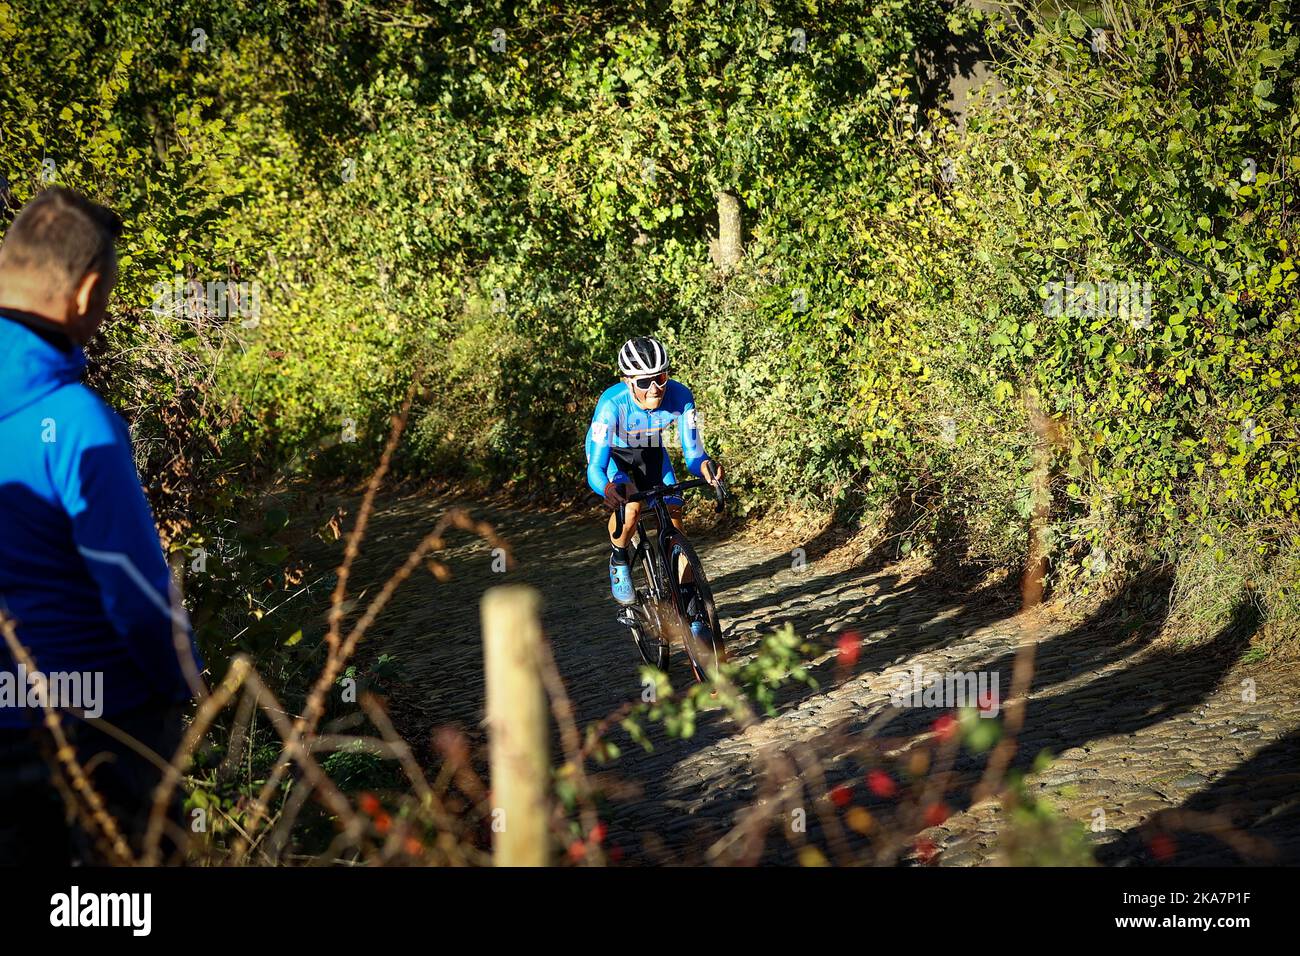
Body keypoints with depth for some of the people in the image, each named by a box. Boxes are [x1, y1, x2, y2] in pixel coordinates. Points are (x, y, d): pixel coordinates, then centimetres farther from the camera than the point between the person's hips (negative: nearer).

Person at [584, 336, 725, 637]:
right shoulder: (613, 404, -38)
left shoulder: (680, 397, -31)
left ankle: (690, 610, 2)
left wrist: (704, 465, -50)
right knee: (630, 507, -31)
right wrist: (607, 489, -61)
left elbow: (692, 452, -26)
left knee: (674, 523, -8)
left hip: (652, 453, 3)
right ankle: (619, 561, 0)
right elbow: (595, 468, -39)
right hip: (613, 454, -3)